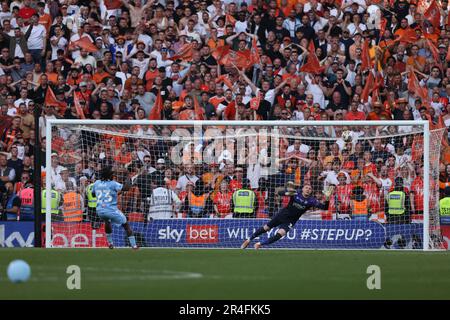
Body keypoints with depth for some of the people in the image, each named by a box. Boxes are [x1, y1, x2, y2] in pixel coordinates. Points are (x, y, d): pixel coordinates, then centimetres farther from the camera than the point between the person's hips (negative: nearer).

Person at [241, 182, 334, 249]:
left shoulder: (311, 200, -13)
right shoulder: (295, 193, -15)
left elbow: (324, 207, -20)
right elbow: (280, 193, -22)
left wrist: (327, 198, -39)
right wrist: (287, 193, -45)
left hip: (290, 221, 0)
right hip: (282, 214, 0)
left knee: (280, 234, -20)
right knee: (266, 228, 9)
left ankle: (260, 244, -8)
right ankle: (249, 240, 29)